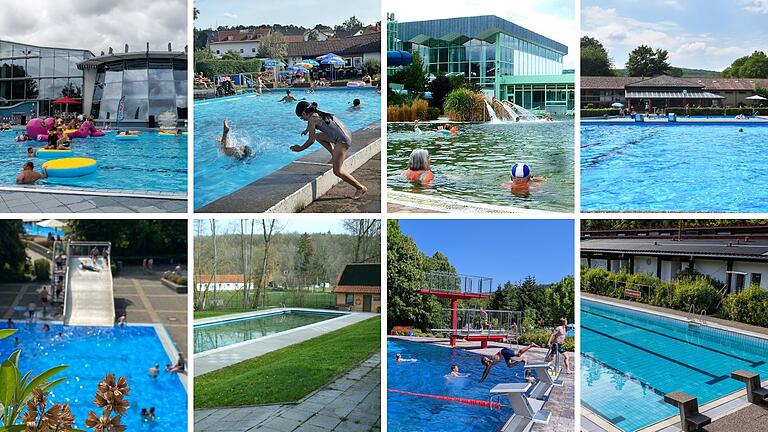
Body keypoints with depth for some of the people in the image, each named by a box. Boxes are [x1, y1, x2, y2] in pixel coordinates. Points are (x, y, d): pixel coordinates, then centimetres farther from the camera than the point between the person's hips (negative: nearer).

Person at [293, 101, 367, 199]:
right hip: (347, 134, 10)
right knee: (318, 136, 26)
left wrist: (300, 148, 5)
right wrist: (306, 130, 56)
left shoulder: (312, 119, -8)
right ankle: (335, 155, 21)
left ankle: (361, 188, -5)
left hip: (343, 140, -10)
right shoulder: (319, 114, 17)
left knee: (337, 171, -8)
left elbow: (311, 140, -7)